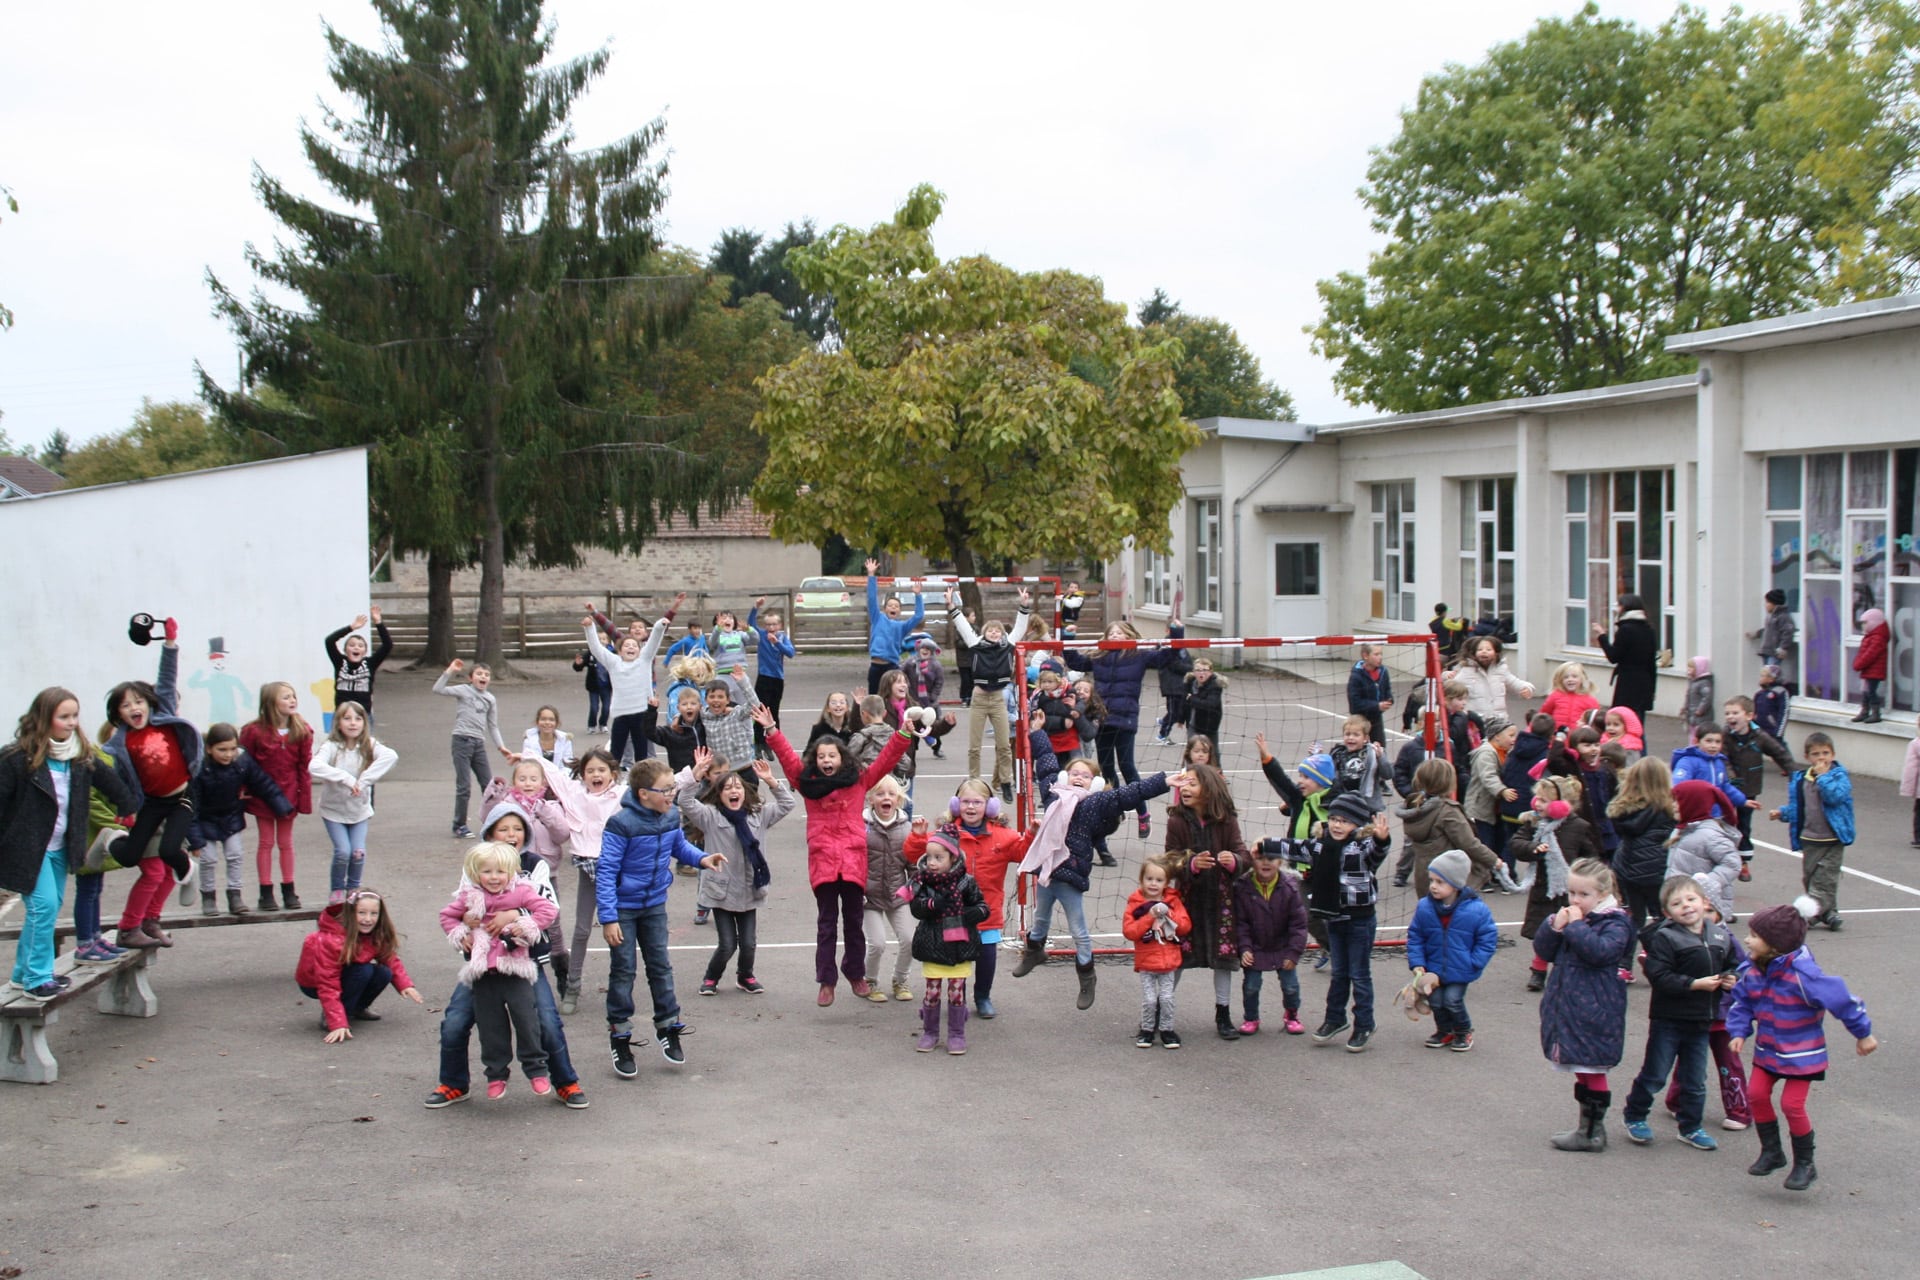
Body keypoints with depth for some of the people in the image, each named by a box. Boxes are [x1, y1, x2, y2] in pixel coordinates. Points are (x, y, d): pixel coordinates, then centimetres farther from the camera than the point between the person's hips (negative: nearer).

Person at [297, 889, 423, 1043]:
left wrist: (405, 984, -21)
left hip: (345, 975, 7)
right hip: (313, 985, -7)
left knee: (383, 973, -18)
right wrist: (338, 1024, -40)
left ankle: (358, 1008, 8)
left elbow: (390, 959, -2)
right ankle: (328, 1016, -16)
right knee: (363, 971, -30)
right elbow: (328, 987, -34)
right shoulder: (329, 941, -33)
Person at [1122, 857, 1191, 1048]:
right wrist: (1150, 916, -22)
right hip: (1146, 962, -1)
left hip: (1169, 962, 1)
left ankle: (1166, 1030, 16)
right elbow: (1128, 931, -16)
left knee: (1166, 998, 1)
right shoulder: (1135, 904, -5)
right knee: (1149, 1000, -2)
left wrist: (1168, 915, -17)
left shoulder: (1173, 901, 2)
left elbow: (1186, 926, -5)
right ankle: (1147, 1030, 16)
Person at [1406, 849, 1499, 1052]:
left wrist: (1473, 964, -11)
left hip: (1460, 971, -3)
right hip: (1434, 968, 3)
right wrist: (1417, 964, -9)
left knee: (1452, 1000, -9)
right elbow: (1414, 936, 0)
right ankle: (1444, 1031, 31)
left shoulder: (1476, 909, -18)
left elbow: (1487, 941, -7)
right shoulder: (1424, 907, -10)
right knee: (1435, 1000, 1)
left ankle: (1464, 1031, 21)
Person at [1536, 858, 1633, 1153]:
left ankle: (1593, 1132, 6)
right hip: (1567, 1005, 8)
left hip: (1593, 1010, -8)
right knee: (1582, 1070, 16)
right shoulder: (1569, 916, 11)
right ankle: (1586, 1125, 25)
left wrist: (1575, 926, -22)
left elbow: (1600, 951, -29)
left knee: (1592, 1070, -1)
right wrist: (1554, 927, -9)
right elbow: (1543, 952, 7)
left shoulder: (1614, 923, -10)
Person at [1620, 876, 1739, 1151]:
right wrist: (1695, 984, -24)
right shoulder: (1664, 938, -15)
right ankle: (1634, 1116, 25)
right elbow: (1660, 977, -22)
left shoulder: (1721, 936, 3)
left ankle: (1691, 1127, 30)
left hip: (1701, 1020, 5)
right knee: (1654, 1075, 5)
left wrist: (1730, 979, -4)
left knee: (1695, 1081, 15)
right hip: (1668, 1019, -5)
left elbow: (1732, 965, 17)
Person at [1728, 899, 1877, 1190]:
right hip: (1768, 1049, 7)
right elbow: (1742, 1003, 8)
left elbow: (1842, 999, -19)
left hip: (1801, 1054, -7)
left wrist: (1863, 1034, -9)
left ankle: (1804, 1164, 13)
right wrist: (1738, 1032, -6)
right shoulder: (1753, 971, -6)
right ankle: (1771, 1152, 23)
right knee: (1756, 1094, 4)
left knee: (1792, 1104, -6)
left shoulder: (1802, 975, -27)